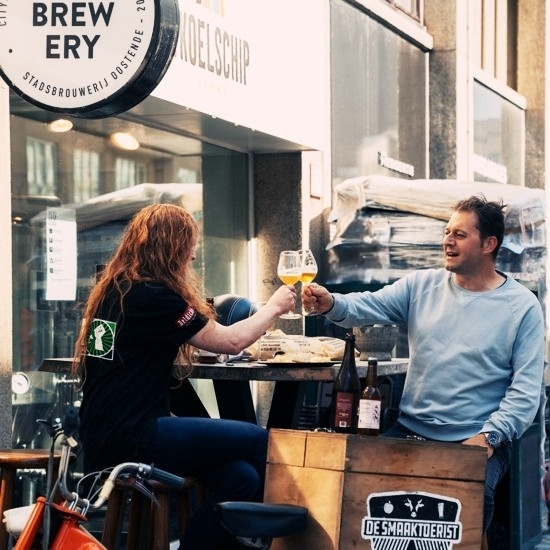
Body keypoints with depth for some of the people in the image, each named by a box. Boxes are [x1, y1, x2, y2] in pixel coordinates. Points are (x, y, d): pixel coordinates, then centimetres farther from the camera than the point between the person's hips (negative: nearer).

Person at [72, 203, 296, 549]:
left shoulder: (117, 289, 13)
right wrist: (274, 307, 8)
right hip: (130, 440, -9)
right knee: (258, 442, -4)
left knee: (241, 478, -1)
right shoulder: (151, 296, -14)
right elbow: (231, 342, -8)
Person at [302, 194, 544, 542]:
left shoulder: (523, 306, -1)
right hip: (411, 430, 3)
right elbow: (369, 306, -6)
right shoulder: (422, 285, 8)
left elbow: (526, 388, -5)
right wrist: (331, 304, -28)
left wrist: (488, 437, -16)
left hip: (475, 439, -3)